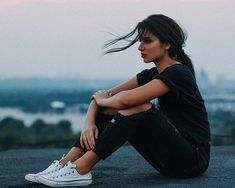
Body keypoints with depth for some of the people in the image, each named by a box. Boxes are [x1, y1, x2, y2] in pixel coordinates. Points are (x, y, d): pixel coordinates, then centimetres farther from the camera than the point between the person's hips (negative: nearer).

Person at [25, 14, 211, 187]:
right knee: (108, 110, 0)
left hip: (193, 160, -8)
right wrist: (89, 122, -14)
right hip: (171, 158, 8)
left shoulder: (177, 73, -18)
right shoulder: (152, 74, 9)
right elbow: (104, 96, 5)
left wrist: (102, 100, -7)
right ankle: (64, 165, -10)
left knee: (138, 107, -27)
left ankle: (80, 169, -26)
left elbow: (126, 99, -29)